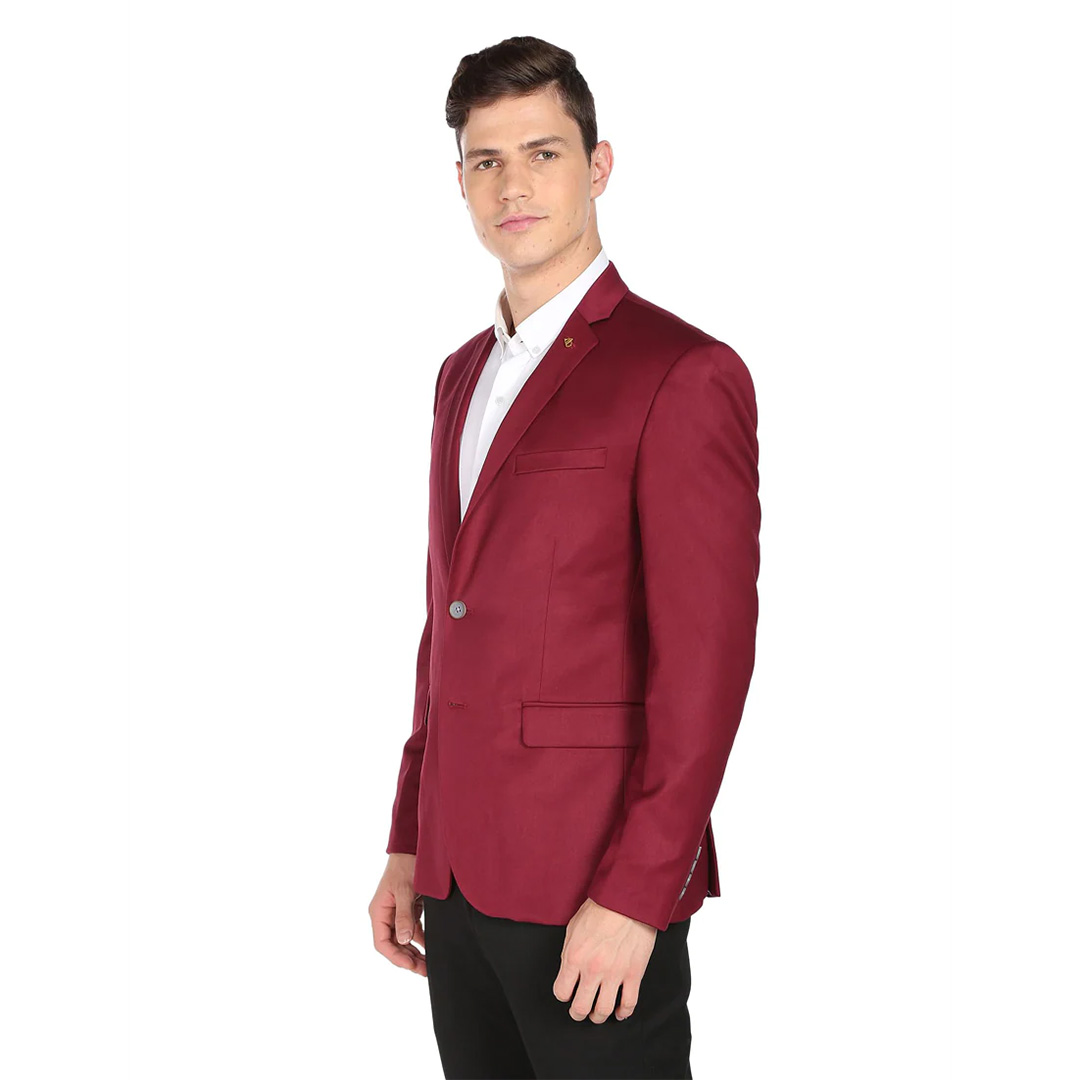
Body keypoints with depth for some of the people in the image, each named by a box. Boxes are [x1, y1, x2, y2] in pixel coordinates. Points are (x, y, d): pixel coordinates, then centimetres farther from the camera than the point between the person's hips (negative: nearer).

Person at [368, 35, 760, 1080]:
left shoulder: (685, 374, -10)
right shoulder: (463, 374, 15)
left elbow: (706, 660, -14)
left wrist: (632, 895, -18)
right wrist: (409, 843, 15)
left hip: (597, 881, -7)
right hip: (463, 874, 7)